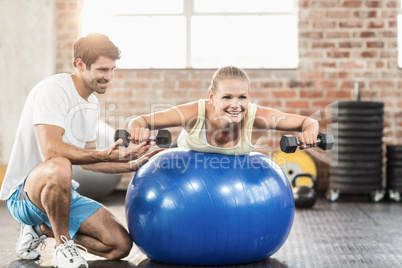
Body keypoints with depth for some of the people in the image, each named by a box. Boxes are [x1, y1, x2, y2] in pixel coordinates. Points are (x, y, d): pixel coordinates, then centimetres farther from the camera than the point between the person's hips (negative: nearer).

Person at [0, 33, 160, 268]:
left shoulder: (92, 104, 10)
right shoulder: (53, 90, -16)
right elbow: (51, 150, -30)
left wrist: (131, 165, 7)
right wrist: (106, 155, -35)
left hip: (63, 193, 8)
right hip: (24, 193, -8)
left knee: (121, 246, -3)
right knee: (59, 167, -43)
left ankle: (43, 228, 14)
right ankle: (63, 246, -19)